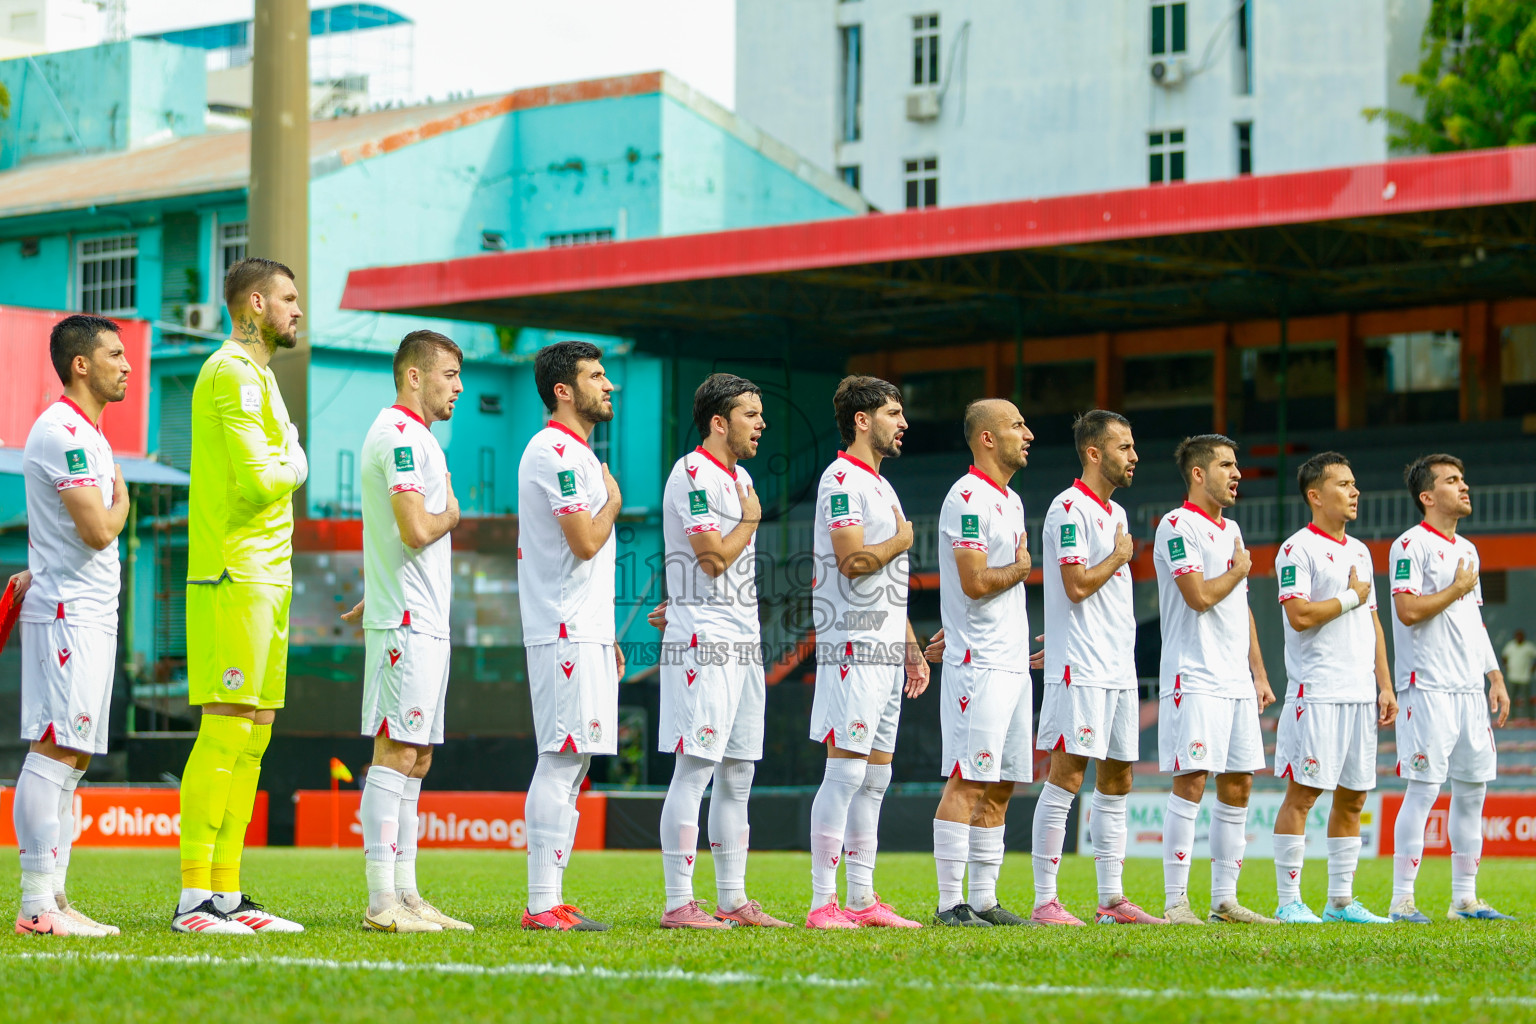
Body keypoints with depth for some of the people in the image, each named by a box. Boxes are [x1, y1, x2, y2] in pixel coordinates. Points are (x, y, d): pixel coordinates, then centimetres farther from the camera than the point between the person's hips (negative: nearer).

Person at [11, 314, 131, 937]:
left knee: (72, 757, 9)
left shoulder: (86, 434, 20)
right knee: (53, 752, -12)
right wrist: (122, 496, -2)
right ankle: (36, 907, -14)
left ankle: (52, 899, 11)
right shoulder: (63, 432, -13)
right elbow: (99, 531, -19)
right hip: (67, 613, -10)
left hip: (90, 617, 10)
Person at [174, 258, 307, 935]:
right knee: (225, 731, -12)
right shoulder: (233, 373, -11)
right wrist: (295, 470, -1)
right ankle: (193, 898, -12)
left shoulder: (256, 374, 22)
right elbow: (257, 482, -18)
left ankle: (226, 893, 12)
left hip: (263, 579, 10)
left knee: (253, 736, 10)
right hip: (235, 579, -10)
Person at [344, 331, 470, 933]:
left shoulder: (407, 436, 20)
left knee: (413, 759, 10)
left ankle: (404, 895, 13)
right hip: (409, 623, -11)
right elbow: (417, 530, -23)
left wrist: (375, 598, 27)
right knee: (396, 754, -11)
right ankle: (382, 901, -12)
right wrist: (451, 514, -4)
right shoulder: (403, 436, -13)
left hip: (423, 622, 11)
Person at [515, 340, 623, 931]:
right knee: (561, 761, -12)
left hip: (585, 633, 11)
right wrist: (613, 499, -2)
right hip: (566, 635, -10)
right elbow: (586, 541, -21)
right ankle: (543, 904, -12)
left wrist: (605, 635, 22)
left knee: (570, 763, 10)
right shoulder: (556, 451, -12)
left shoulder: (577, 454, 21)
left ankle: (550, 901, 11)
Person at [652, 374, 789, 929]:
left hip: (744, 641, 10)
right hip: (705, 640, -9)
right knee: (695, 769, -10)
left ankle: (733, 900, 15)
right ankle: (678, 903, -9)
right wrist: (751, 518, -3)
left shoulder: (741, 478, 18)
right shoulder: (693, 473, -12)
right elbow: (714, 557, -18)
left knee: (737, 774, 10)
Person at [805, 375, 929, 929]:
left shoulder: (881, 485, 21)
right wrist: (902, 540, -4)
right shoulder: (840, 479, -9)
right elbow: (854, 560, -21)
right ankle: (822, 902, -11)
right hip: (853, 649, -10)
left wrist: (912, 650, 21)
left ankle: (862, 900, 12)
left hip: (886, 652, 10)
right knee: (845, 772, -11)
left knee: (874, 778, 9)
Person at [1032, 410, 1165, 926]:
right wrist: (1120, 555, -4)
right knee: (1066, 776, -9)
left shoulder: (1116, 513, 19)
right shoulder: (1070, 508, -10)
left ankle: (1112, 899, 13)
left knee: (1116, 780, 9)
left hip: (1118, 669, 9)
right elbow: (1077, 584, -19)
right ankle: (1045, 900, -8)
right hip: (1080, 670, -9)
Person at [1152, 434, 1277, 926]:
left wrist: (1259, 673, 18)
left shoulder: (1231, 530, 19)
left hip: (1237, 682, 8)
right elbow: (1200, 595, -18)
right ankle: (1175, 902, -9)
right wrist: (1238, 569, 0)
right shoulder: (1178, 525, -8)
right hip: (1195, 678, -8)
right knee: (1191, 781, -11)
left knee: (1237, 785, 7)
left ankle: (1224, 900, 13)